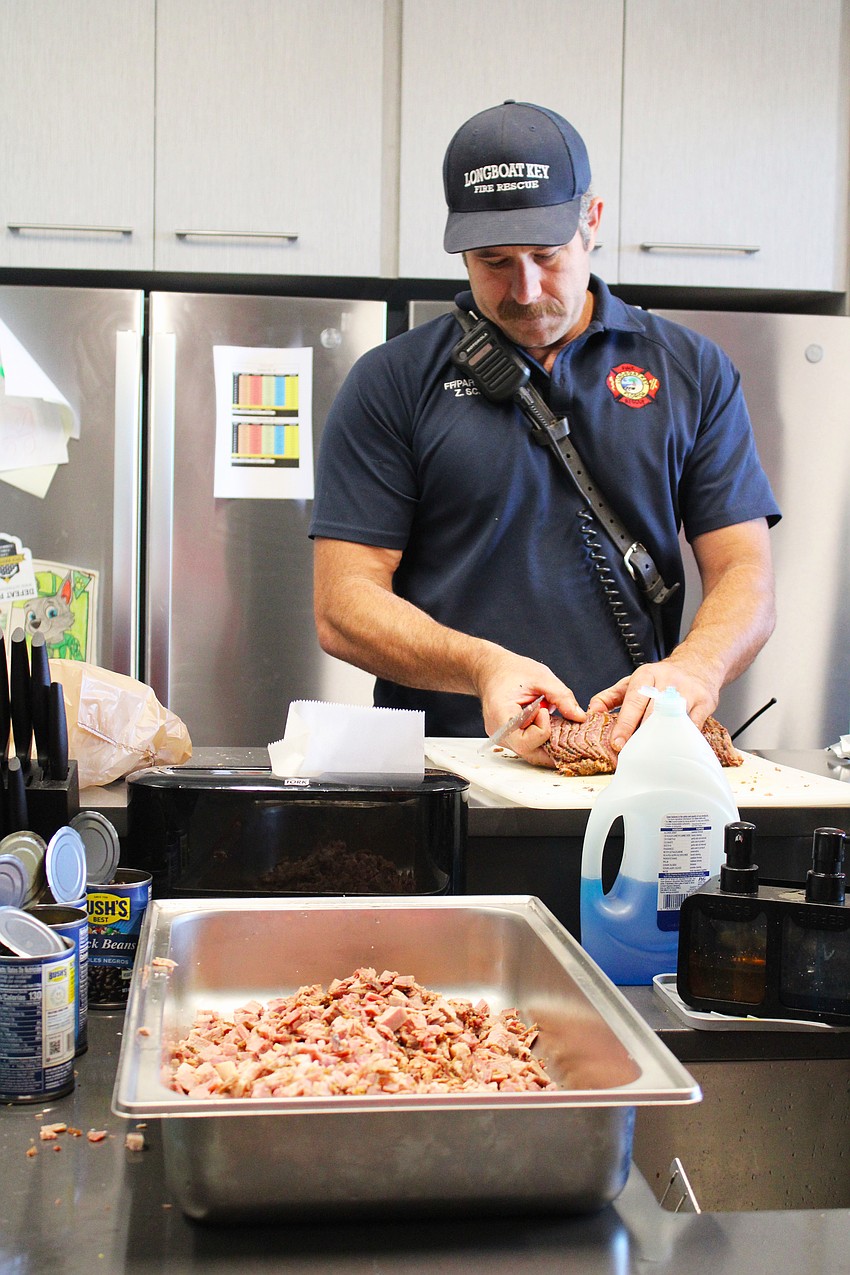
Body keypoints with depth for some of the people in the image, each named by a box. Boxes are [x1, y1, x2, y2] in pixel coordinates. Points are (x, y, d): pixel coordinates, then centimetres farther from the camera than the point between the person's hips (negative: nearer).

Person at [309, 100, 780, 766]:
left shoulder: (693, 370, 13)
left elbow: (744, 575, 8)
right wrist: (484, 667, -16)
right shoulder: (392, 381, 6)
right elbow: (344, 608, 1)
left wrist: (694, 667, -13)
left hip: (638, 765, 2)